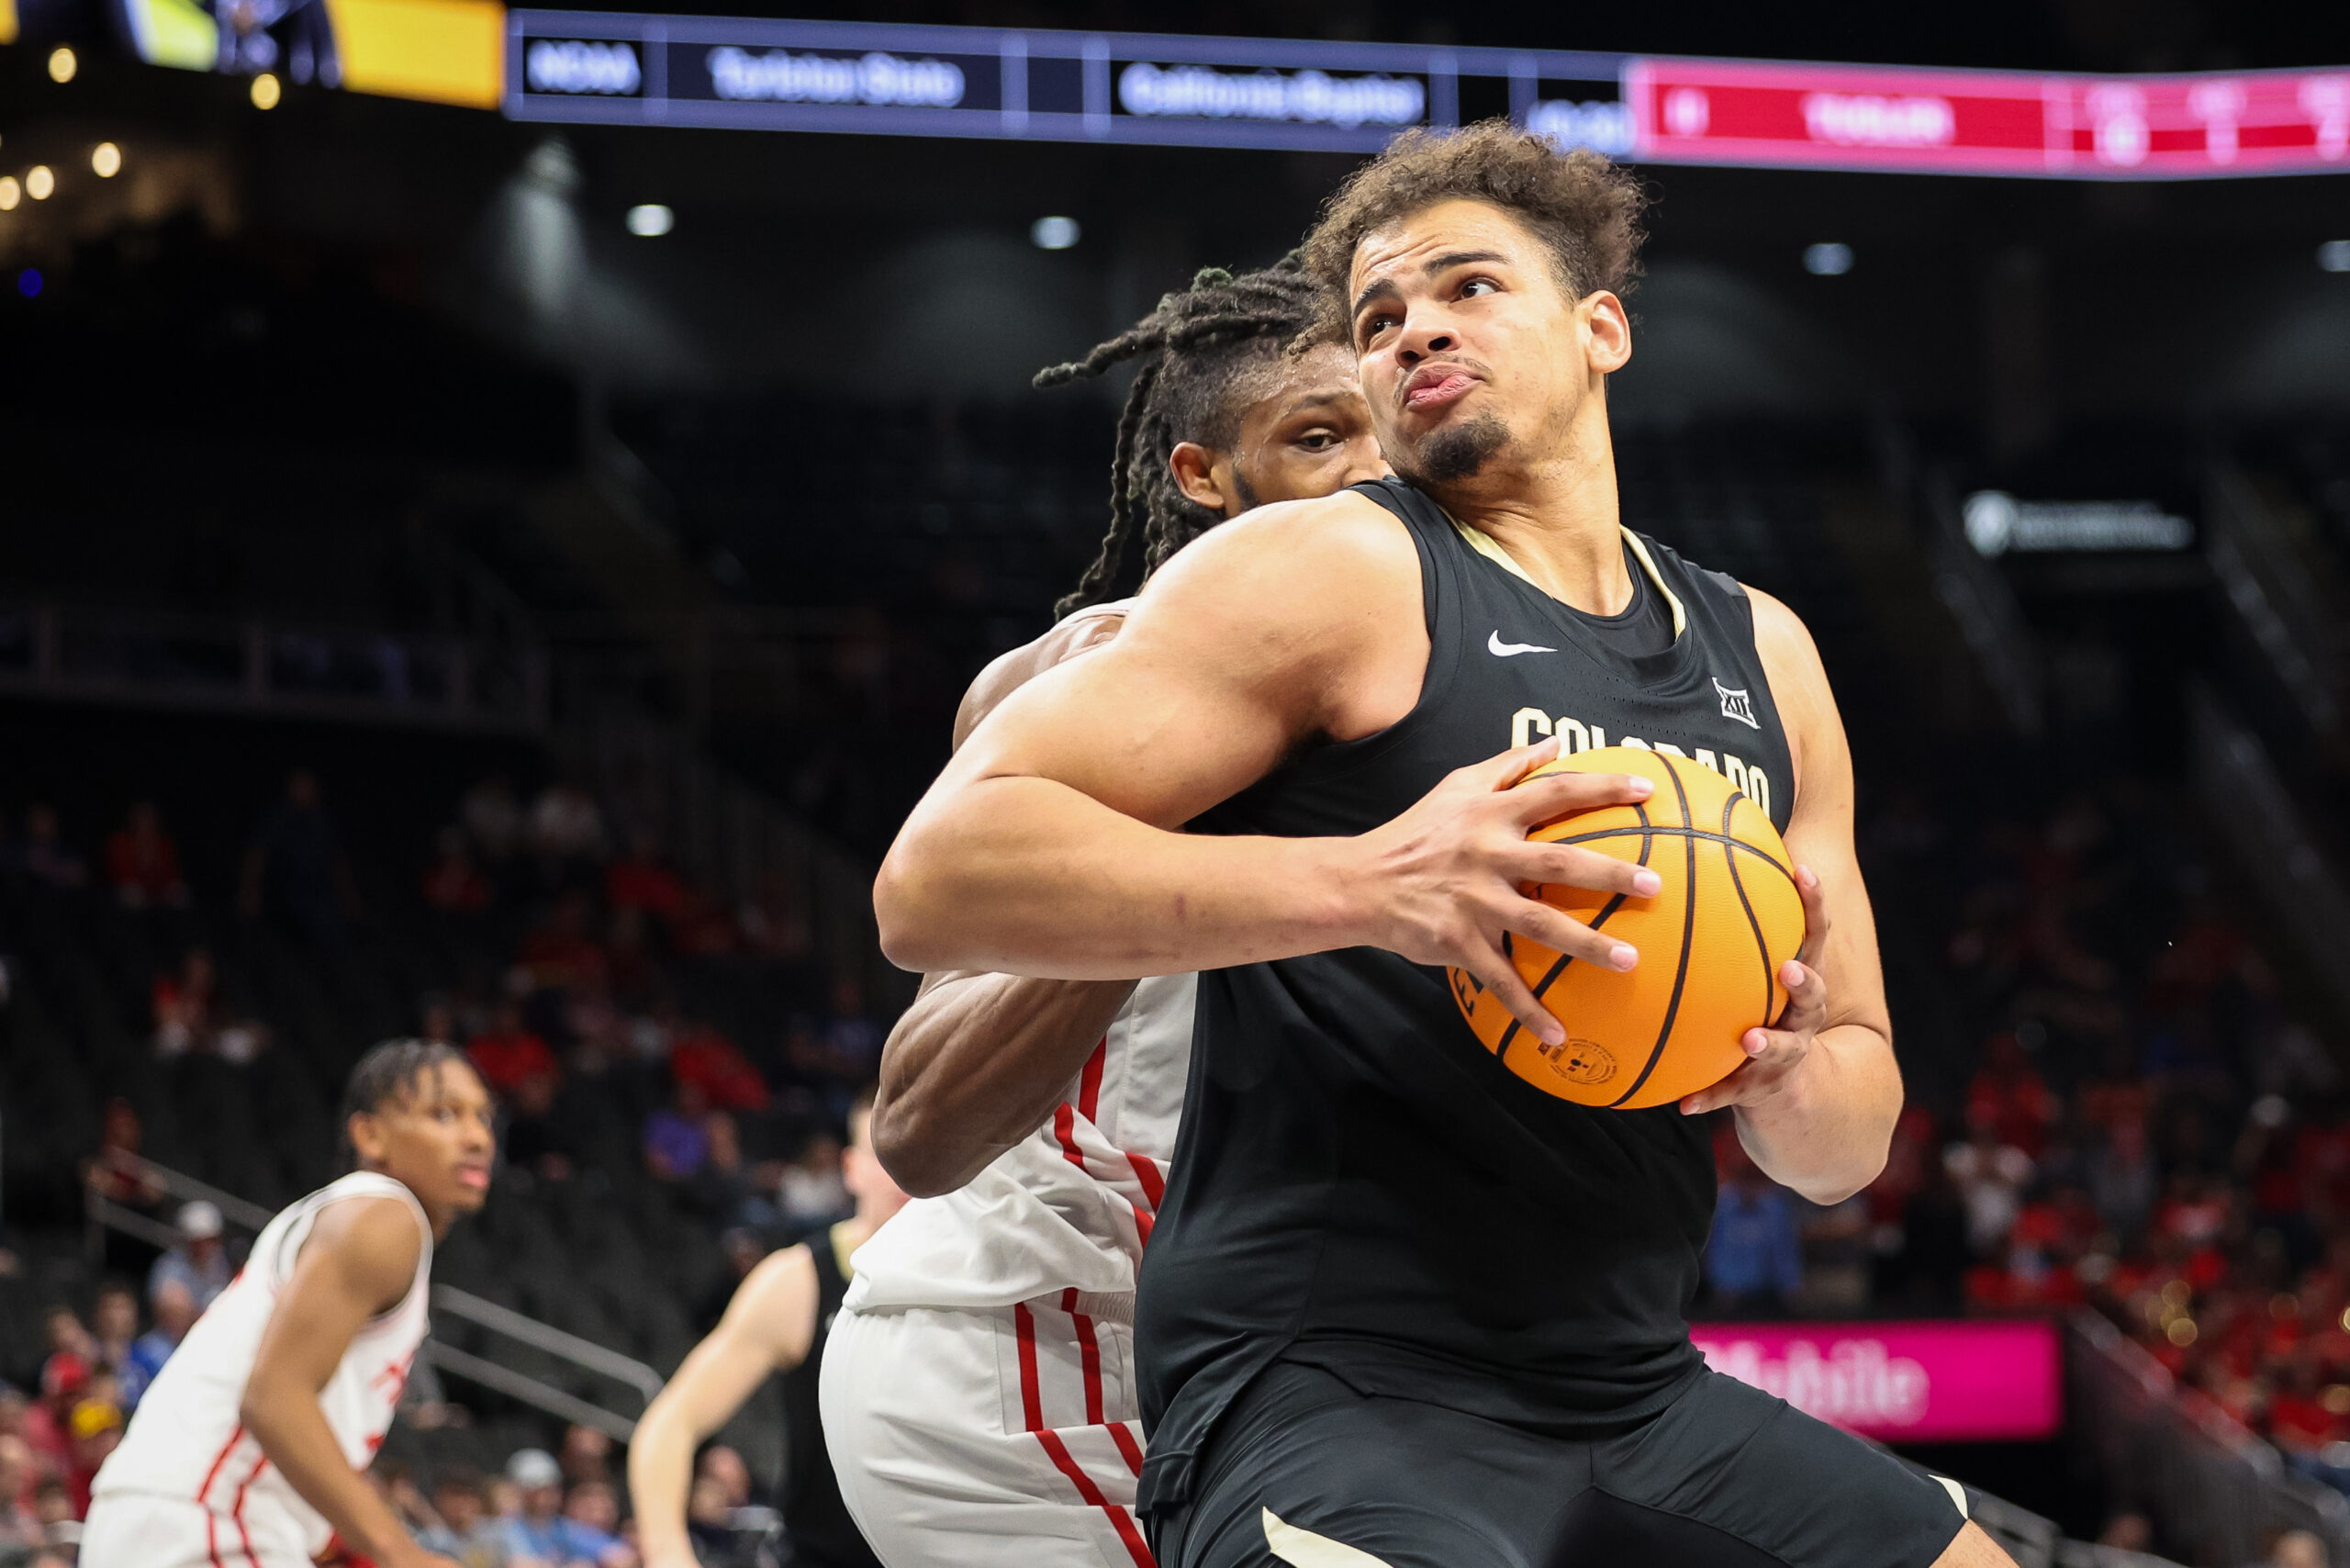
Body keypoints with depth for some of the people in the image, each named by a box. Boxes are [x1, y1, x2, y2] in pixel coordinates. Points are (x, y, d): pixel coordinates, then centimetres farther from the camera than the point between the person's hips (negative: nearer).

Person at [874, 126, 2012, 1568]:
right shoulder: (1333, 571, -2)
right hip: (1328, 1386, -7)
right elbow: (938, 878, -14)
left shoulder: (1762, 654, 17)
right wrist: (1362, 884, -25)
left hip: (1636, 1397, 7)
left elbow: (1851, 1145, 21)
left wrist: (1792, 1077, -4)